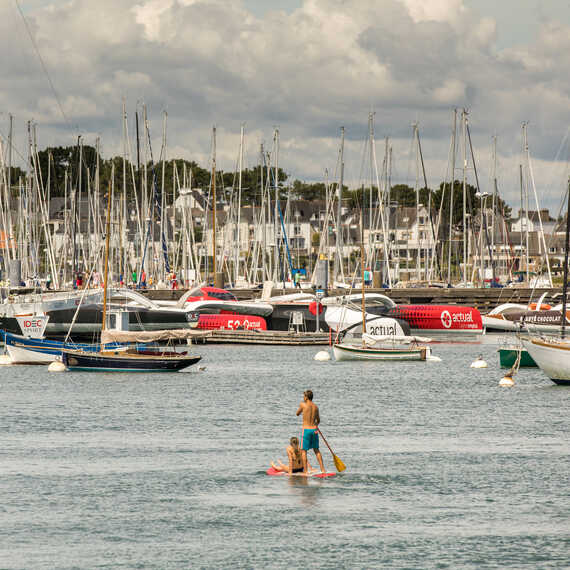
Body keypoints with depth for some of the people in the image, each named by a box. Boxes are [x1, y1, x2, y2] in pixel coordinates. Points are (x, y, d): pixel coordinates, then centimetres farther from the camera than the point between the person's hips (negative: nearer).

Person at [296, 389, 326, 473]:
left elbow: (297, 413, 11)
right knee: (316, 450, 16)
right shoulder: (315, 407, 6)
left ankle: (305, 471, -4)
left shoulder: (303, 405, -8)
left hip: (306, 430, -5)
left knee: (304, 451, 1)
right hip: (314, 430, 5)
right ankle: (322, 469, 14)